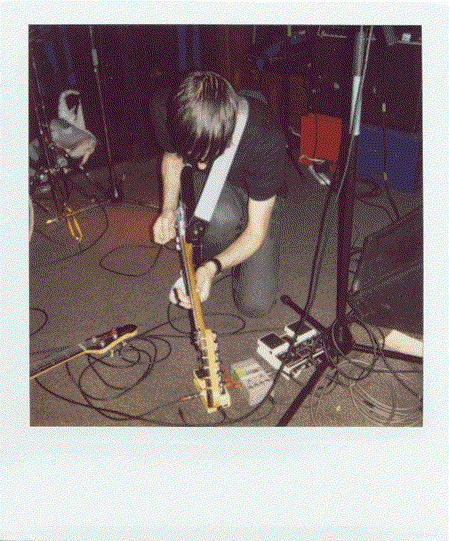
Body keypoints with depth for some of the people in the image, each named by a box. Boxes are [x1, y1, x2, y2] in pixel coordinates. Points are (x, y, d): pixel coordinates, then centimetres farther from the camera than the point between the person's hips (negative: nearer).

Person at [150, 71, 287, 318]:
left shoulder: (266, 139, -38)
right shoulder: (165, 107, -29)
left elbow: (256, 232, -29)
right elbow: (172, 157, -4)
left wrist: (212, 268, -44)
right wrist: (169, 209, -20)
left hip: (259, 198, -1)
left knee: (255, 306, -11)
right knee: (222, 217, -40)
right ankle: (194, 264, -4)